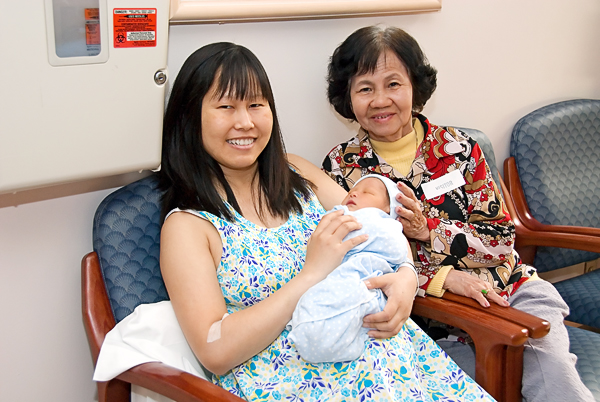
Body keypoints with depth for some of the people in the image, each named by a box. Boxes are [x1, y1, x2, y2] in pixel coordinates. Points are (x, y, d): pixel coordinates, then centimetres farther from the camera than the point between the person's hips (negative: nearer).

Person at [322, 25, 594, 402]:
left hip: (507, 289, 2)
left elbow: (502, 239, -1)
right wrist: (442, 277, -19)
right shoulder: (341, 167, -3)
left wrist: (428, 230, -19)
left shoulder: (457, 148, -1)